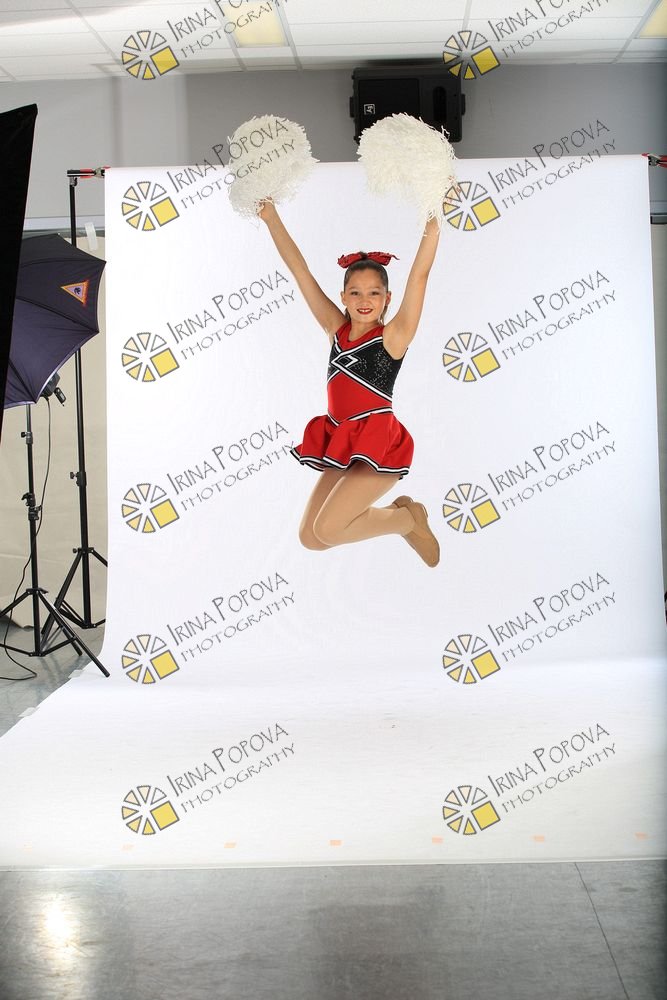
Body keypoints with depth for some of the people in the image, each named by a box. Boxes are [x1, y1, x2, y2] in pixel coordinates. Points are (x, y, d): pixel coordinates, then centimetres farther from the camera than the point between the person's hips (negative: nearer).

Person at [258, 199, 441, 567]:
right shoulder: (336, 329, 7)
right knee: (310, 538, 6)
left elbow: (419, 275, -16)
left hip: (379, 445, -7)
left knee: (326, 529, -17)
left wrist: (433, 220, -24)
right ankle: (397, 517, 24)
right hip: (341, 442, 7)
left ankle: (409, 518, 8)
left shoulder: (393, 337, -6)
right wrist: (271, 218, 6)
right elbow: (299, 270, 7)